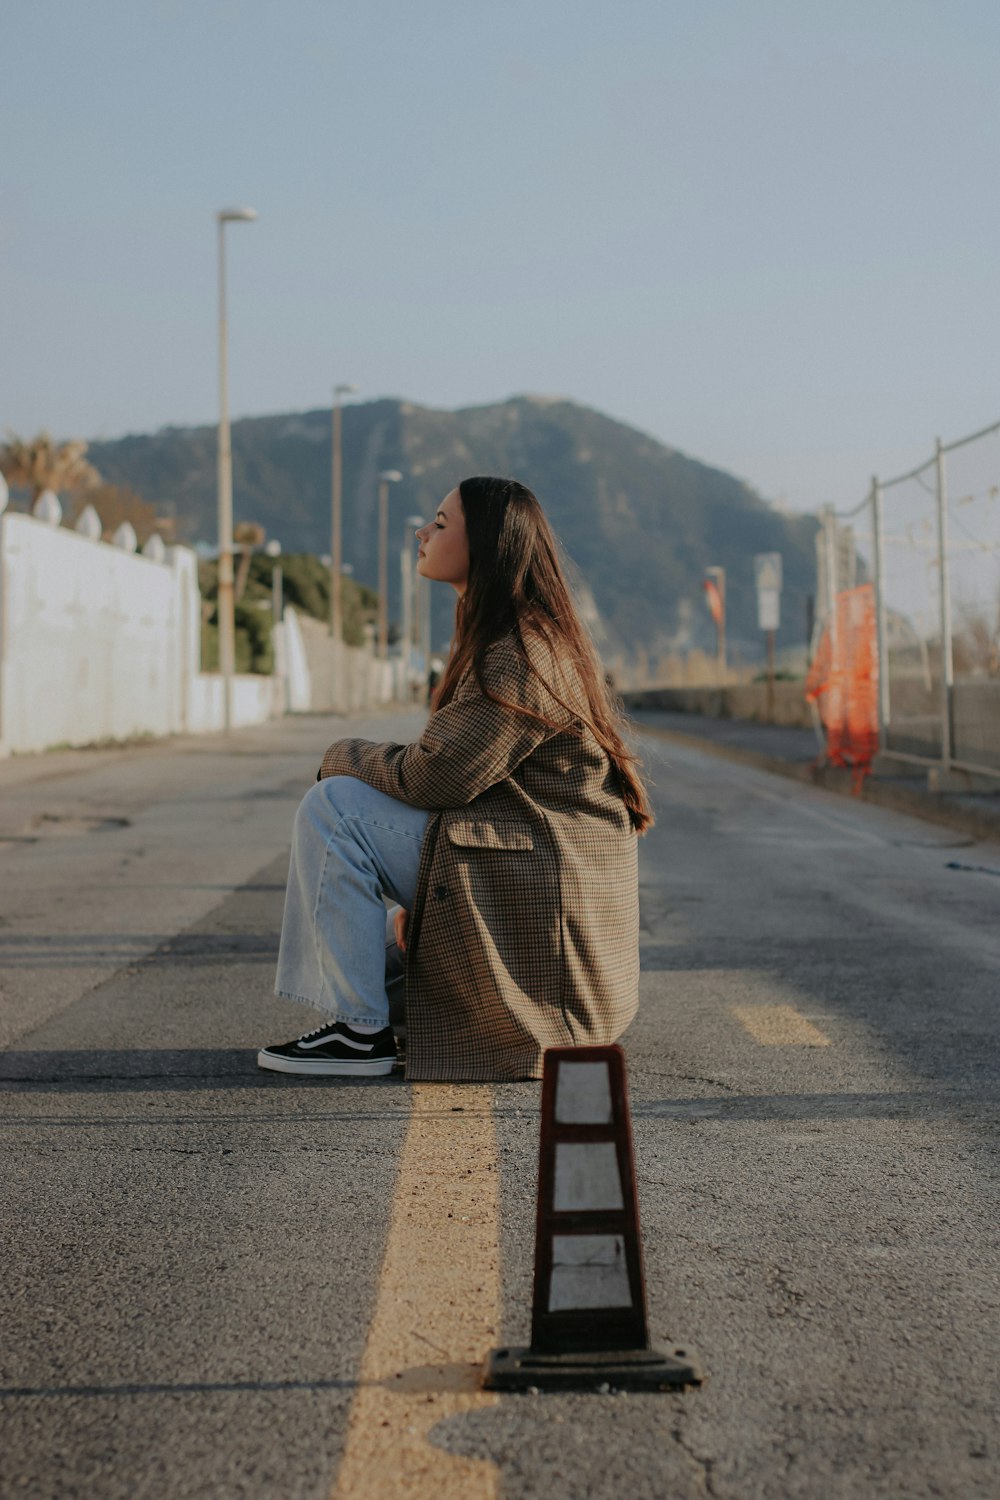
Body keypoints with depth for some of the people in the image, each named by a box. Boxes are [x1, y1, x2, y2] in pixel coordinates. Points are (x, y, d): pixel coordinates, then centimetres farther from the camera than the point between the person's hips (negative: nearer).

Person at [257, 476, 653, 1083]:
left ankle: (360, 1031, -11)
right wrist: (413, 901, 10)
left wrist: (347, 756, -1)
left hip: (530, 888, -11)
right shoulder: (531, 638, 14)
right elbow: (460, 772, 15)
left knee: (333, 807, -14)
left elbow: (435, 776, -21)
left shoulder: (519, 657, -18)